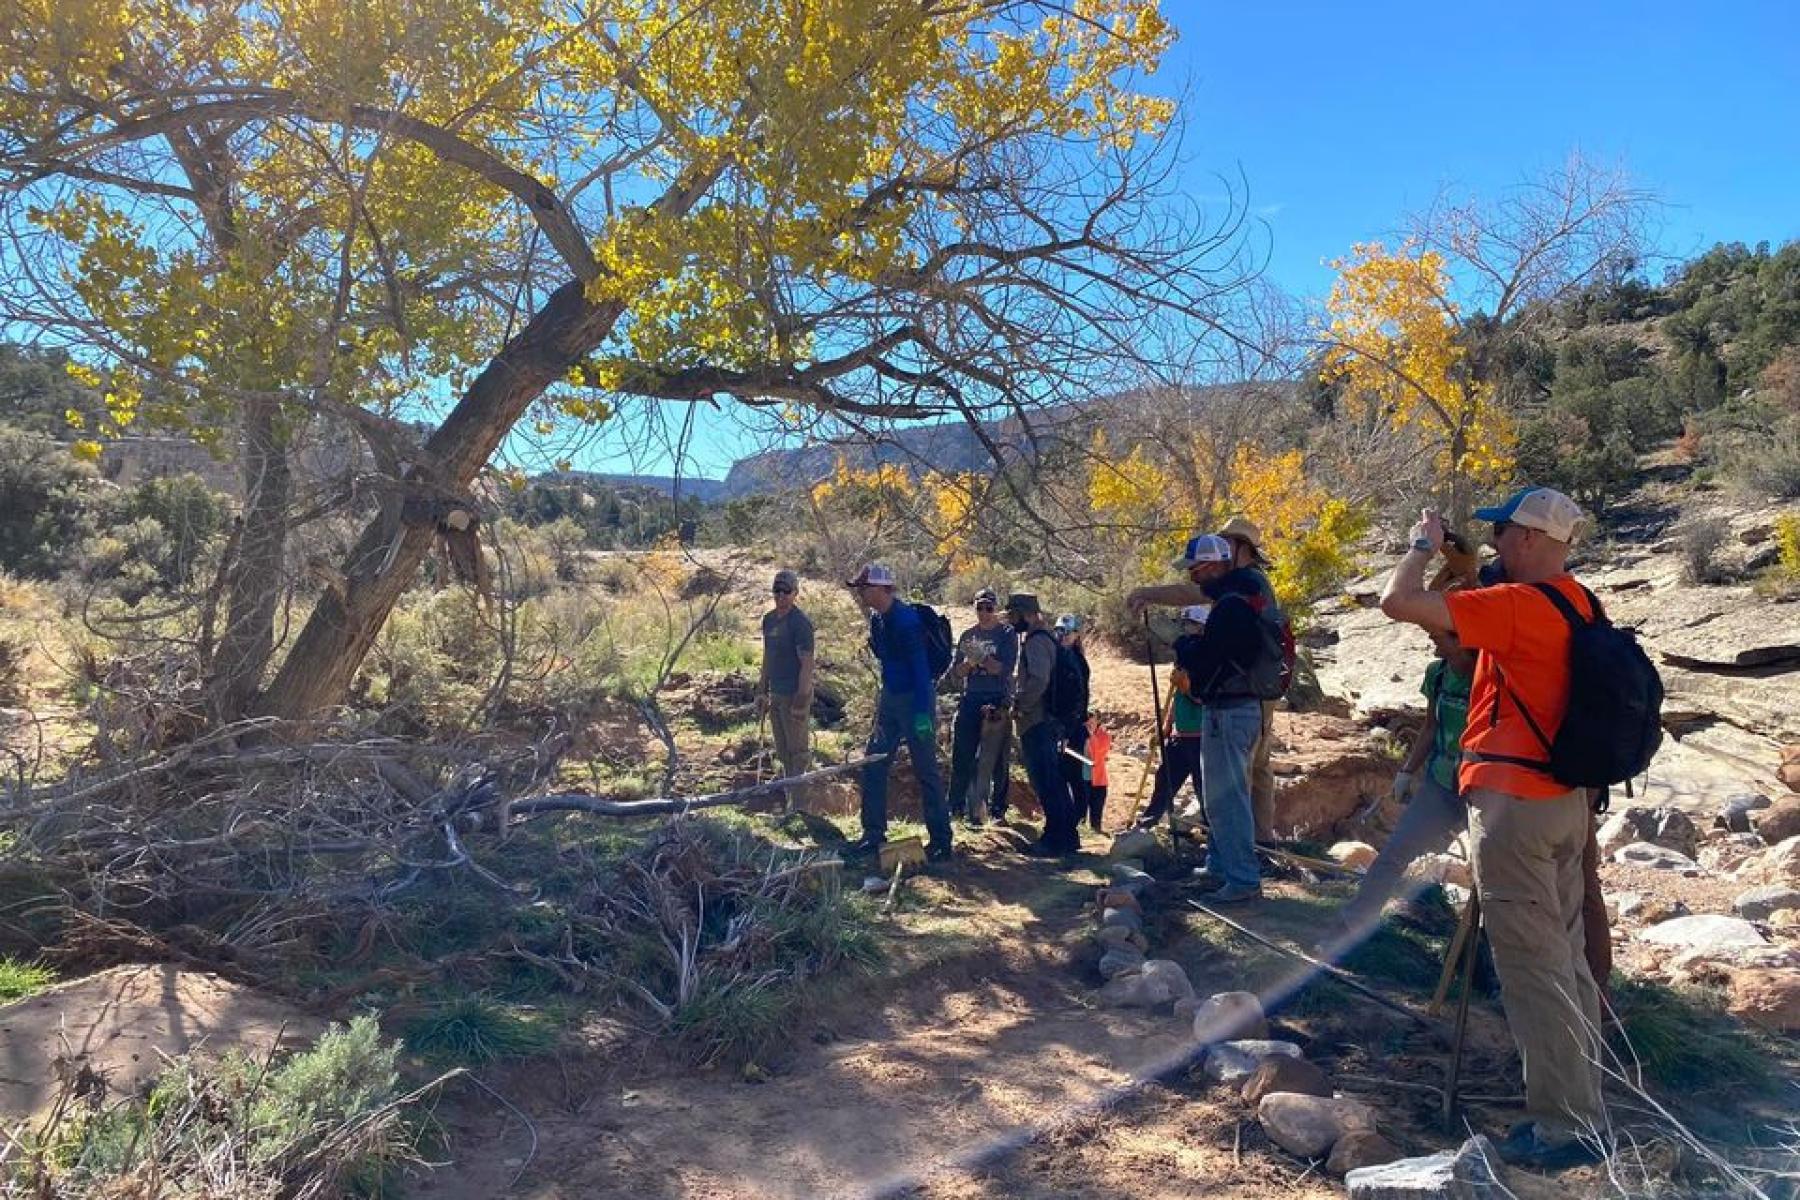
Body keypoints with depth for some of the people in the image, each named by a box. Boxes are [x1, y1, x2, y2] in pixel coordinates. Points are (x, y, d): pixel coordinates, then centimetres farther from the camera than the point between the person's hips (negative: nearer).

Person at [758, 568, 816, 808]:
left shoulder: (800, 622, -14)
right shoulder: (769, 619, 10)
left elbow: (807, 663, -17)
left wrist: (801, 701, -20)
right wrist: (762, 690, 16)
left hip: (795, 695, -8)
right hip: (775, 694, 8)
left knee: (798, 751, -1)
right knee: (783, 752, 15)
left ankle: (800, 806, 5)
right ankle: (790, 801, 26)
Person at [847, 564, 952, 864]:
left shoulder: (905, 619, -21)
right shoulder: (877, 619, 8)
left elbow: (920, 667, -24)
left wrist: (922, 713, -27)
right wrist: (884, 698, 19)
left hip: (915, 699, -9)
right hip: (890, 698, 9)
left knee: (926, 771, -1)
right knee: (873, 765, 8)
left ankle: (940, 842, 9)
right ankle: (873, 835, 17)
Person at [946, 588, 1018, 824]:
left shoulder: (1007, 633, 2)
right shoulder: (968, 635, 13)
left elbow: (1005, 668, -10)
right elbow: (956, 672, 9)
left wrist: (980, 658, -21)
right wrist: (970, 661, -10)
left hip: (998, 701, -3)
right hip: (971, 700, 3)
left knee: (996, 759, 0)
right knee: (962, 755, 0)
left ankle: (997, 809, 8)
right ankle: (956, 806, 5)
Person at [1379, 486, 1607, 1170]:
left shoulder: (1519, 605, -19)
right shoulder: (1576, 605, 10)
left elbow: (1397, 602, -20)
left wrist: (1424, 545, -5)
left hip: (1514, 802, -10)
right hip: (1566, 799, 10)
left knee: (1533, 966, -2)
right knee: (1566, 956, 16)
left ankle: (1567, 1127, 6)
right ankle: (1581, 1106, 26)